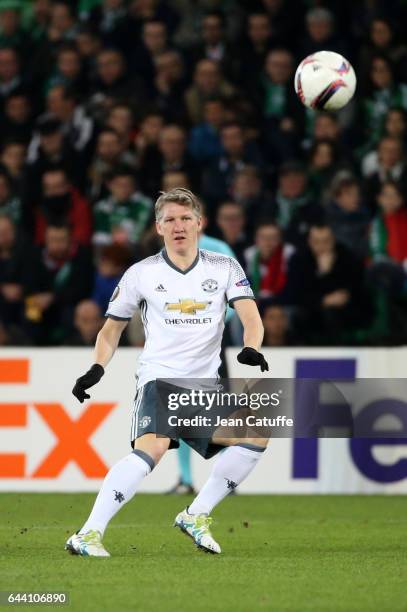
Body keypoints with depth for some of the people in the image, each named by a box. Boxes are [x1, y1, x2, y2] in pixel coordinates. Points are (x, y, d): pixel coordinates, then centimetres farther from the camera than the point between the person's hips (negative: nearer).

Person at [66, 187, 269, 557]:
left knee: (255, 436, -13)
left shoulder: (224, 268, 6)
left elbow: (251, 318, -3)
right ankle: (89, 535, -32)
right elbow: (111, 329, 13)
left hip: (207, 383, 4)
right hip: (159, 378, -4)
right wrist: (97, 368, -5)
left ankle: (196, 516, 1)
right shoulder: (141, 274, 3)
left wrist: (251, 349, -25)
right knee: (152, 448, -29)